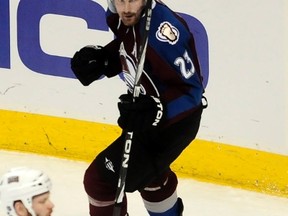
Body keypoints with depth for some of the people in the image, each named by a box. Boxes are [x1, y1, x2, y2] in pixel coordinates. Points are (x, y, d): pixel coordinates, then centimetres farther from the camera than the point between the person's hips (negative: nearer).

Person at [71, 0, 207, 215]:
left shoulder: (163, 29, -34)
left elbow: (191, 88, -29)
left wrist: (155, 110, -39)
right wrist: (99, 58, -4)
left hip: (175, 119, -9)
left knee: (102, 179, -10)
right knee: (149, 169, 34)